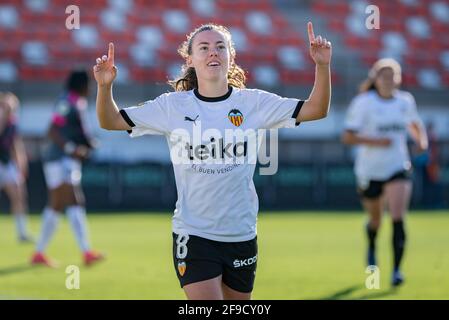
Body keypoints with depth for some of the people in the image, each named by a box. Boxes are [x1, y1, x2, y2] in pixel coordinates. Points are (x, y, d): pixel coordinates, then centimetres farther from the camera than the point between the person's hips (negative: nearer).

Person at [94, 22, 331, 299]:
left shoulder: (253, 102, 0)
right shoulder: (173, 105, -1)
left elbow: (316, 110, -1)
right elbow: (111, 121, 2)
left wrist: (322, 66, -16)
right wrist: (105, 86, -16)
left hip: (242, 235, 2)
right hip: (193, 235, -2)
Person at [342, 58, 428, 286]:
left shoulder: (405, 101, 2)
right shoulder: (363, 103, -11)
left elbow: (414, 124, 23)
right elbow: (347, 137, -15)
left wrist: (421, 139, 2)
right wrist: (375, 141, -27)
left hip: (398, 169, 1)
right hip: (369, 171, -1)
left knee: (398, 218, -17)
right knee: (375, 219, 16)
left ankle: (397, 270, -16)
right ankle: (372, 247, 52)